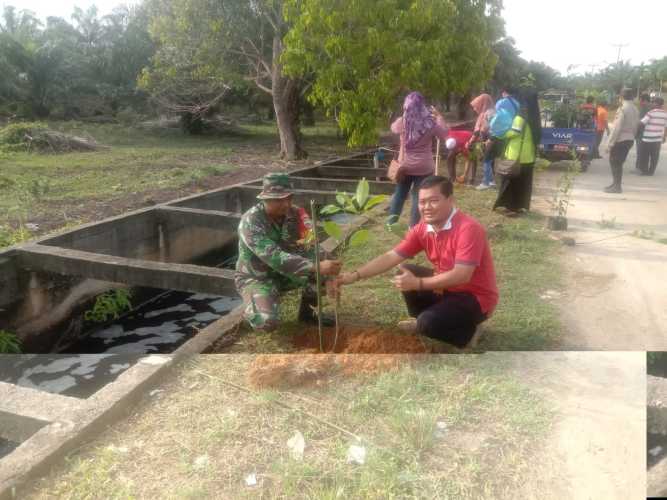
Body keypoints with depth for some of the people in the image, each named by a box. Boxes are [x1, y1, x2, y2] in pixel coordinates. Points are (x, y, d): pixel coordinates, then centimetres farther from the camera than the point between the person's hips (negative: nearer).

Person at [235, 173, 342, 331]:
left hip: (286, 272, 5)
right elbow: (275, 257, -41)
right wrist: (316, 267, -49)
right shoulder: (251, 221, -29)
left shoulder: (294, 213, -11)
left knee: (324, 275, -18)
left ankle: (306, 310, 8)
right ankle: (253, 308, 6)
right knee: (267, 321, -31)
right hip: (256, 278, -5)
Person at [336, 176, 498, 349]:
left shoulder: (468, 229, -28)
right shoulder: (422, 229, -5)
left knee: (429, 323, -27)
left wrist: (417, 284, -32)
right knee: (406, 273, 3)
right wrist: (355, 275, -16)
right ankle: (421, 322, 17)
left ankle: (466, 330, 3)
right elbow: (391, 257, -6)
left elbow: (461, 276, -33)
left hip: (475, 297, -8)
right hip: (447, 287, 8)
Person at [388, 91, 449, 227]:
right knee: (419, 196, 6)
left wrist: (405, 116, 22)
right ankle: (413, 227, 9)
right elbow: (446, 136, 4)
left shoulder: (402, 122, -7)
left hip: (404, 165, 2)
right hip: (424, 167, -2)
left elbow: (393, 127, 17)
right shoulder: (430, 123, -11)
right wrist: (439, 117, 10)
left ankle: (391, 222, 22)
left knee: (399, 193, 18)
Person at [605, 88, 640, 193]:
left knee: (614, 163, 1)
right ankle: (616, 184, 23)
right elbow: (635, 127, 9)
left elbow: (617, 128, -19)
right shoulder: (636, 110, 8)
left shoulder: (622, 109, -16)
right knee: (619, 163, 16)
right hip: (629, 139, 8)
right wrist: (631, 137, 18)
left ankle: (616, 186, 2)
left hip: (620, 139, -8)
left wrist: (610, 143, -16)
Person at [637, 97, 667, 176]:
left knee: (644, 156, 7)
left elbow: (641, 123, -13)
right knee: (654, 156, 10)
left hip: (647, 138, -4)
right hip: (658, 139, 4)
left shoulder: (651, 113, -12)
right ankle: (651, 171, 14)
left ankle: (644, 170, 11)